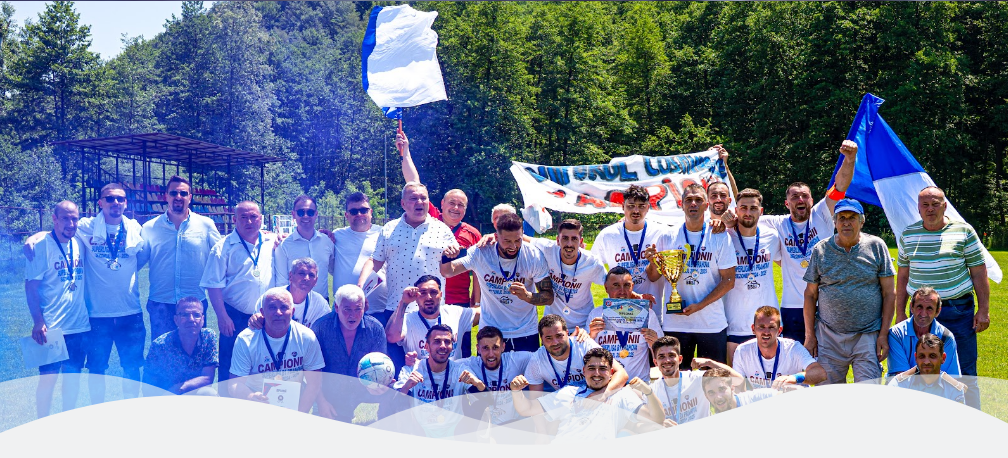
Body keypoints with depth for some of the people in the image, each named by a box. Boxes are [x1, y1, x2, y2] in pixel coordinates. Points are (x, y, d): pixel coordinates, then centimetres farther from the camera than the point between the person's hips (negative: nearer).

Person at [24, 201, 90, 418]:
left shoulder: (80, 245, 6)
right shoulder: (41, 246, -9)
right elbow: (31, 287, -11)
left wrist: (90, 312, 11)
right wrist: (38, 322, -17)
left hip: (79, 326, 5)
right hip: (51, 328, -5)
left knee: (73, 376, 11)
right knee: (48, 378, 1)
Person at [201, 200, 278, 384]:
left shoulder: (272, 242, 5)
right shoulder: (223, 248, -5)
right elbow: (214, 285, -7)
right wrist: (222, 317, -12)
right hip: (235, 319, -3)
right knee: (230, 371, 3)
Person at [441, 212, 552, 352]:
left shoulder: (534, 256, -12)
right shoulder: (480, 253, -10)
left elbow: (549, 297, -9)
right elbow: (448, 272, -1)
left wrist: (527, 296, -30)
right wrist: (447, 257, -24)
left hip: (526, 335, 0)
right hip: (489, 334, 0)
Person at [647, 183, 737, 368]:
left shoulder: (720, 237, 1)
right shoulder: (670, 236, 4)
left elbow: (728, 281, -2)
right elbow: (653, 277, 7)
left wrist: (699, 306, -12)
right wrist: (653, 262, -16)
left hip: (712, 324, -1)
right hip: (675, 323, 1)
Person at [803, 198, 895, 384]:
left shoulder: (876, 247, 3)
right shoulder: (820, 250, 5)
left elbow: (889, 293, 3)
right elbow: (810, 294, 8)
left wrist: (884, 334, -3)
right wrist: (809, 336, 3)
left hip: (868, 335, -1)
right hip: (828, 337, 1)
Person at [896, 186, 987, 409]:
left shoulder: (964, 231, 1)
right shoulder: (908, 235, 8)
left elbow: (979, 273, 2)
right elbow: (902, 277, 14)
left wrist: (983, 310, -3)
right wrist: (900, 313, 10)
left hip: (958, 310, -2)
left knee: (965, 371, 0)